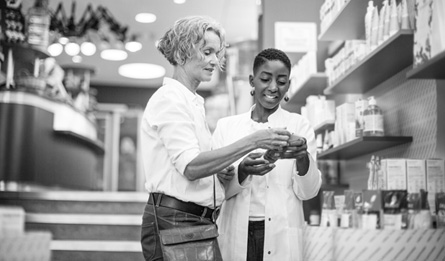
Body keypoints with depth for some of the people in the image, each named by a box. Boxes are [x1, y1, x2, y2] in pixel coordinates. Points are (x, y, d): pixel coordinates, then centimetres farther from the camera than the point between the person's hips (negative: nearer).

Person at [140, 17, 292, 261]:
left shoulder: (193, 102, 17)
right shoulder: (169, 98, -10)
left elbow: (201, 162, 12)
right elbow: (190, 167, -21)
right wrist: (252, 142, -24)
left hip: (198, 219, 8)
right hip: (174, 220, -8)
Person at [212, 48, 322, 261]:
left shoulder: (299, 125, 2)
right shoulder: (226, 126, 3)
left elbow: (308, 191, -2)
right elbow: (216, 188, -1)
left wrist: (303, 157, -21)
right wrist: (243, 170, -20)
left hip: (281, 236, 0)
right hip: (235, 235, 1)